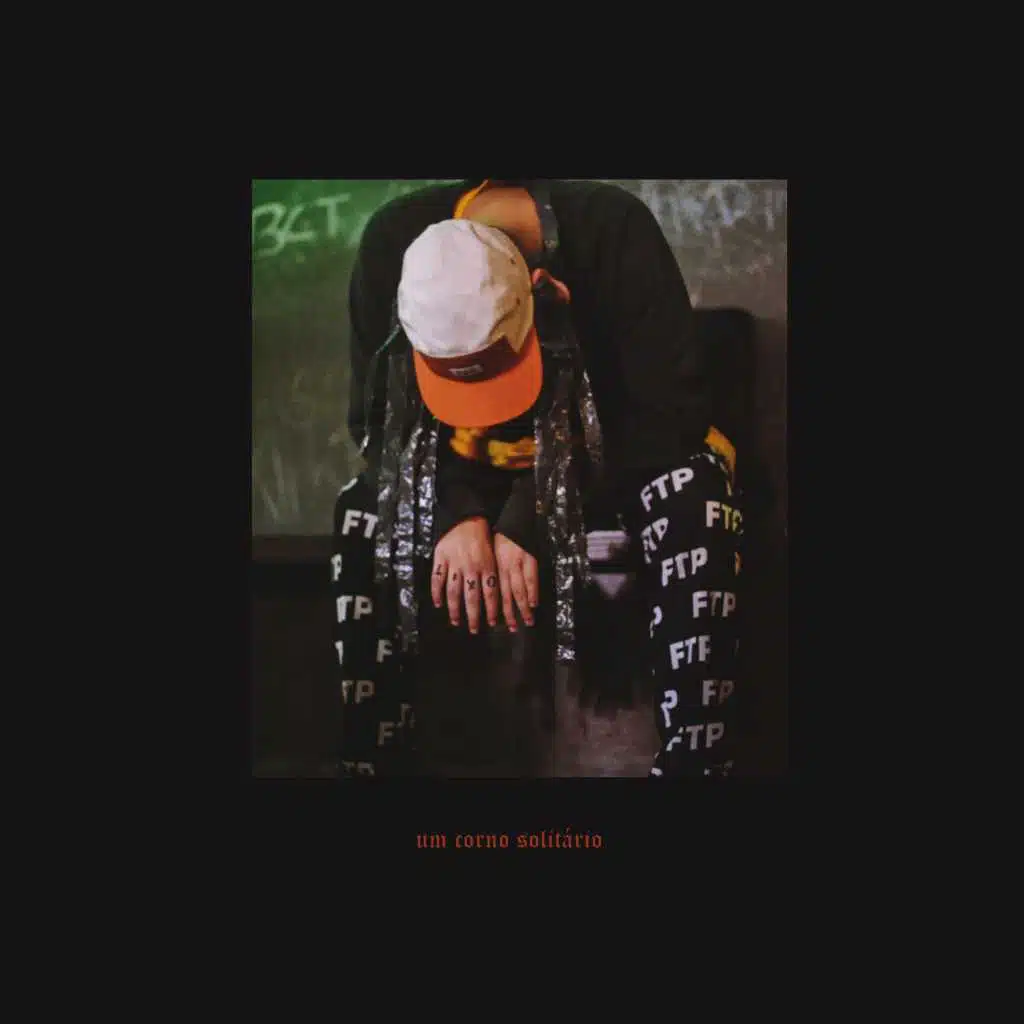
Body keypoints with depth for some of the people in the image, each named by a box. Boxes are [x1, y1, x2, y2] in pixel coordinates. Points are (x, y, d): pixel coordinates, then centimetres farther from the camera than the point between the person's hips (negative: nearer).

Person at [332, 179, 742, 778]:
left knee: (694, 499, -36)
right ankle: (372, 762, -18)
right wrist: (455, 510, -29)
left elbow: (671, 412, -28)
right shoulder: (391, 244, -22)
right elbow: (374, 417, -12)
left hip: (614, 451, -2)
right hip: (474, 459, 3)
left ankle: (692, 764, -33)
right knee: (363, 520, -25)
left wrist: (531, 518, -31)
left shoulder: (617, 234, -30)